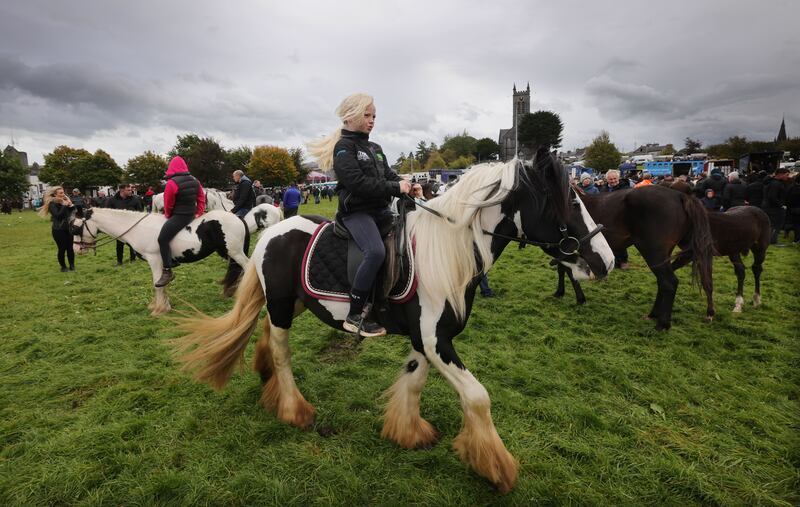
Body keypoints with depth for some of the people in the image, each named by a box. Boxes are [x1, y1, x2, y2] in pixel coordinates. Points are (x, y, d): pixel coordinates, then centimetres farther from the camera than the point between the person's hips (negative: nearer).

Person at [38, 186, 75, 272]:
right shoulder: (52, 204, -9)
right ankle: (63, 266, 15)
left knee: (70, 248, 7)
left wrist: (71, 205, -9)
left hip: (69, 228, 4)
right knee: (62, 249, 1)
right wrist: (65, 206, -22)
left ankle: (72, 265, 18)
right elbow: (57, 215, -24)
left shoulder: (66, 201, 6)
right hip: (58, 230, -4)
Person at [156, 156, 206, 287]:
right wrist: (199, 212, 12)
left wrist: (168, 215, 11)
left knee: (162, 239, -13)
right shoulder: (194, 181, 7)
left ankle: (167, 272, -18)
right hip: (192, 214, 9)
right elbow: (201, 198, 10)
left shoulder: (171, 183, -14)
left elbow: (168, 204, -7)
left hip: (179, 216, -9)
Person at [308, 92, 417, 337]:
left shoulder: (375, 148, 19)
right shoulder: (343, 147, -6)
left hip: (380, 209, 9)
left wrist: (407, 184, -9)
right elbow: (357, 182, -20)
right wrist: (396, 188, -20)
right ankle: (354, 317, -21)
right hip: (356, 212, -9)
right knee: (376, 252, -31)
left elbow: (389, 174, 14)